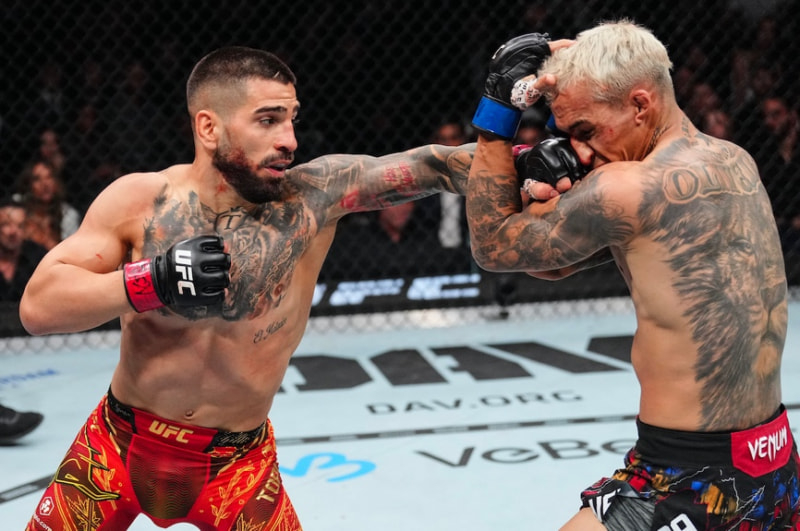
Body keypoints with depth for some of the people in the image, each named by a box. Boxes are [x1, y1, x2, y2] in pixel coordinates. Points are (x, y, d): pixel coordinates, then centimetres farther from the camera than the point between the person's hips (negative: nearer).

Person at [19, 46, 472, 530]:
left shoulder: (314, 196, -12)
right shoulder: (140, 200, -11)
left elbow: (430, 167, -18)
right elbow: (37, 308, -15)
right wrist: (152, 280, -27)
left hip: (240, 466, 0)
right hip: (118, 447, 1)